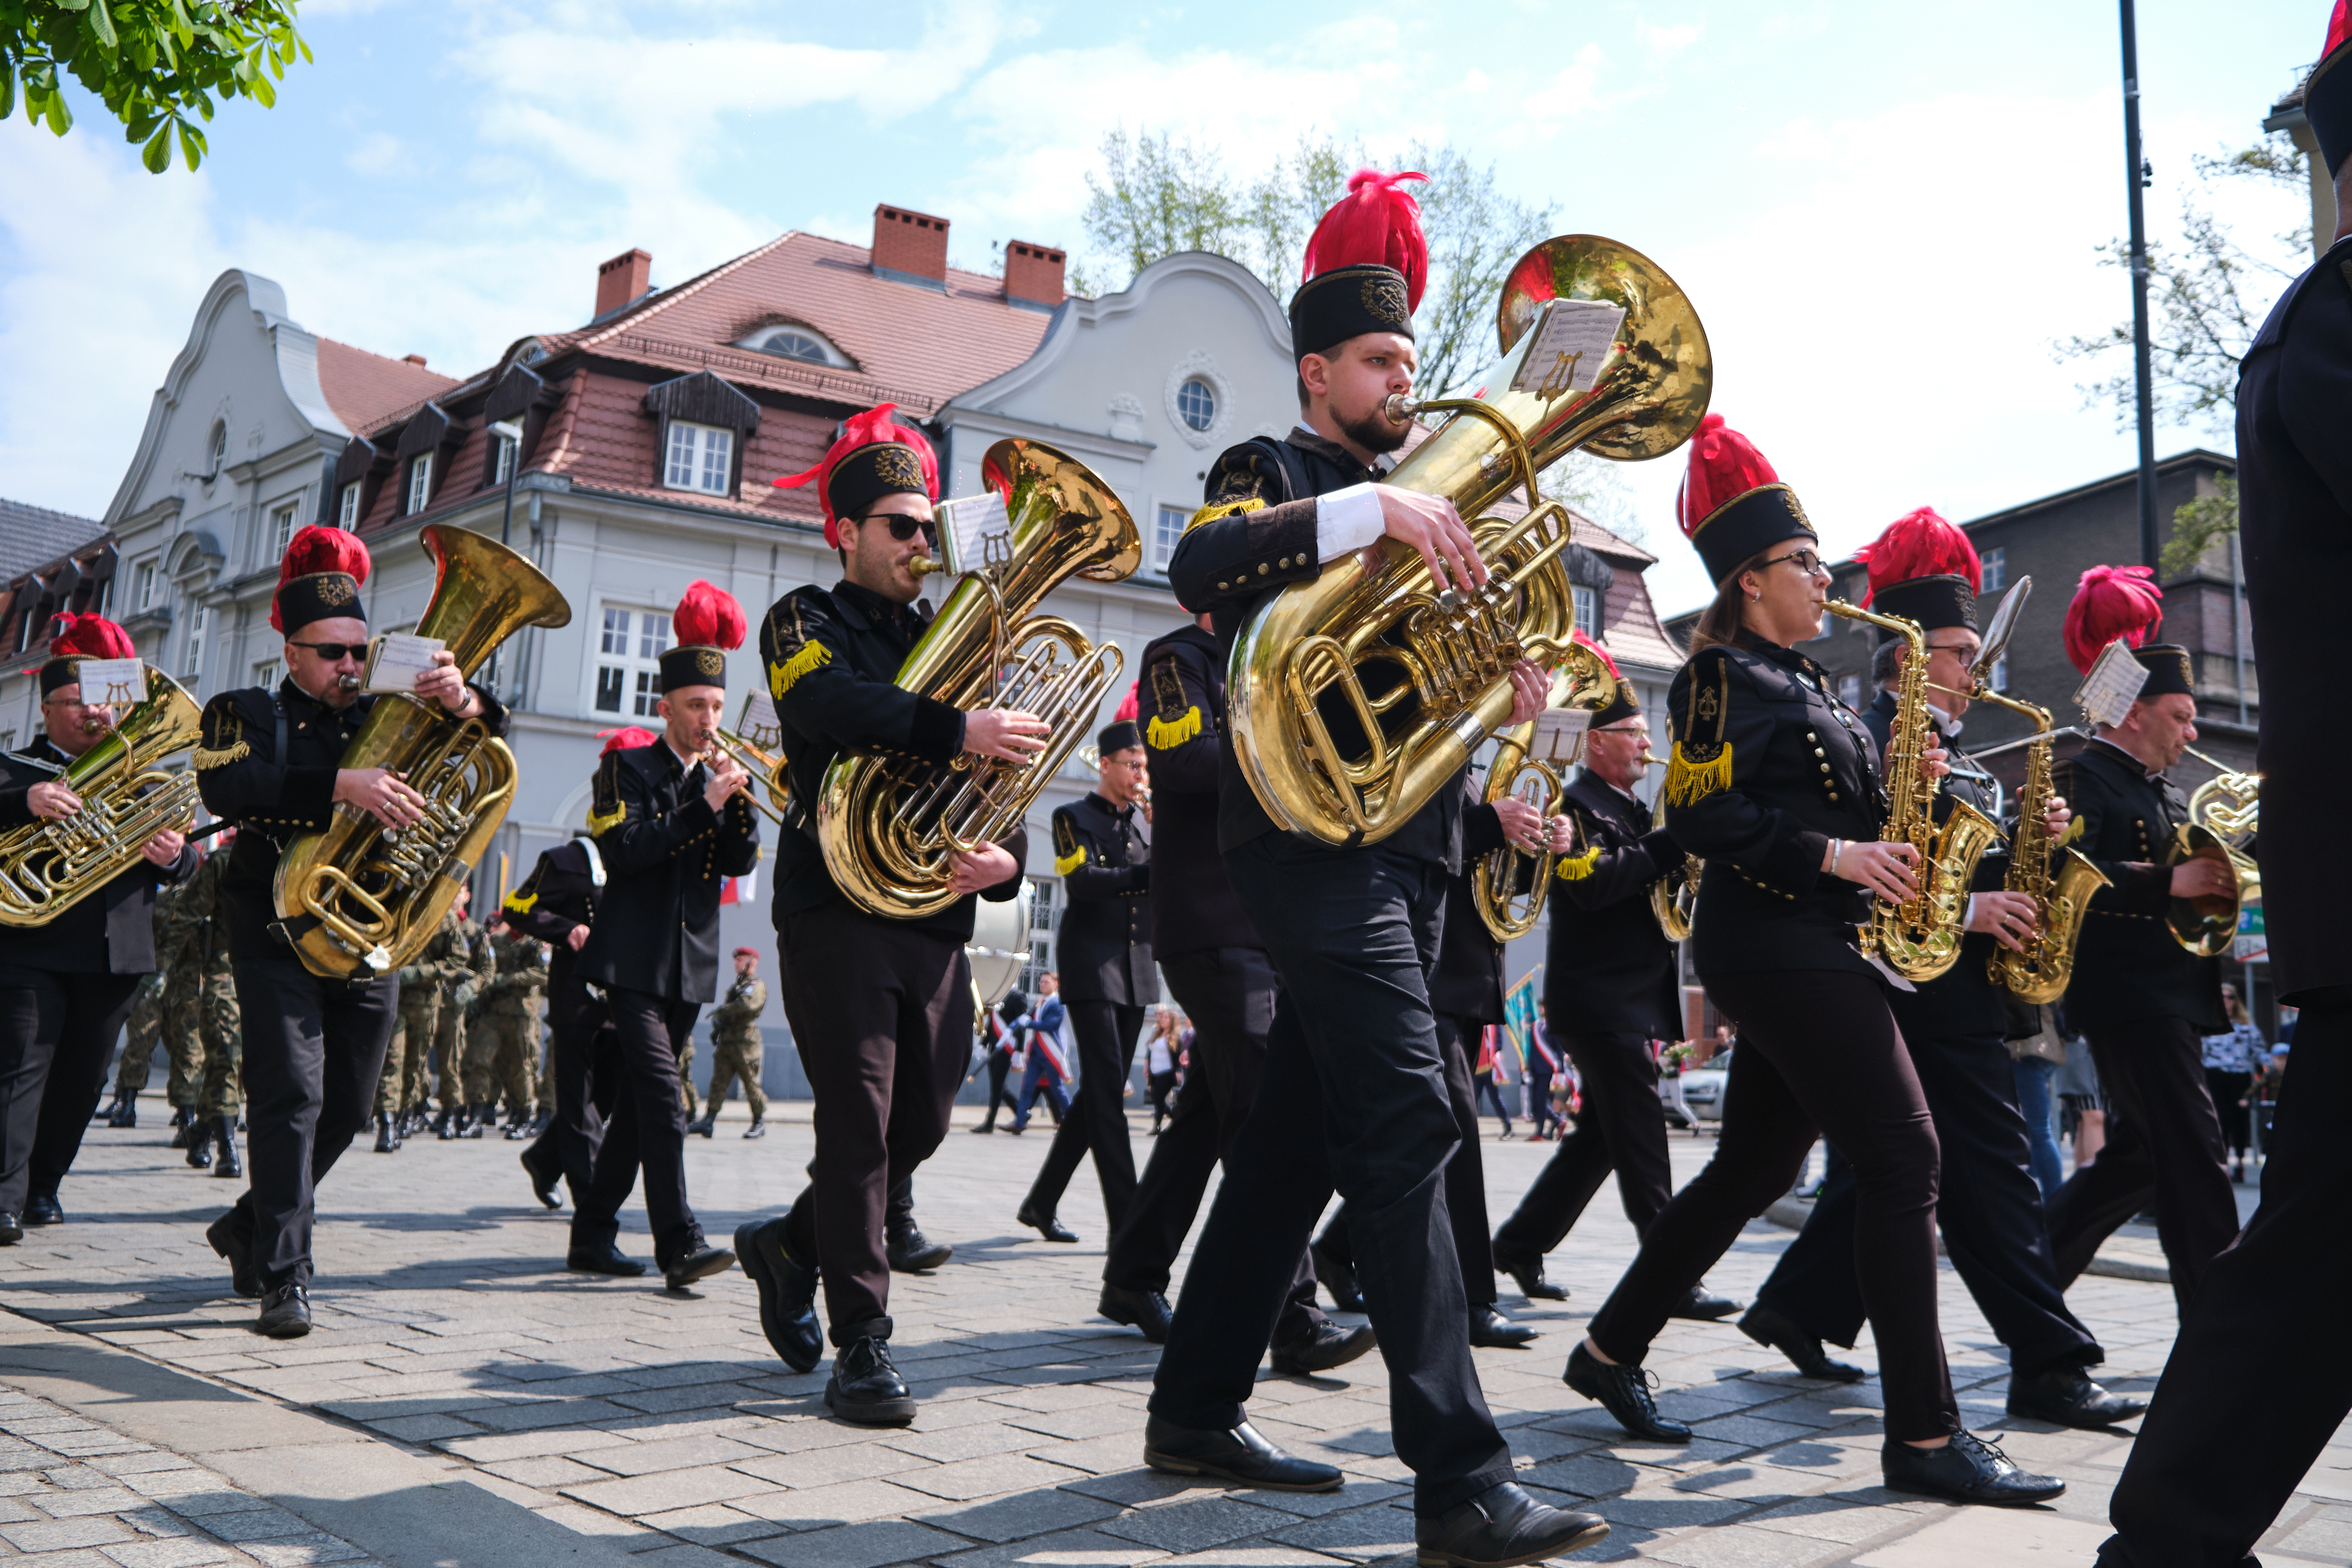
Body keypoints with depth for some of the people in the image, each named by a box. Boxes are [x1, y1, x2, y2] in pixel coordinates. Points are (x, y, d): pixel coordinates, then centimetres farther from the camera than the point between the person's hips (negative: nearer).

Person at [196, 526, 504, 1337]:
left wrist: (459, 700, -22)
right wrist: (342, 784, -30)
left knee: (346, 1109, 10)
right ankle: (282, 1275, -9)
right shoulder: (247, 713, 3)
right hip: (279, 930, -4)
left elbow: (486, 732, 2)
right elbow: (226, 786, -18)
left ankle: (251, 1225, 32)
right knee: (291, 1094, -13)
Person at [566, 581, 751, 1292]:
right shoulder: (628, 768, 0)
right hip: (634, 958, -6)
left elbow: (741, 861, 4)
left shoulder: (719, 776, 15)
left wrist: (737, 797, -11)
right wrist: (705, 805, -18)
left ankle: (593, 1235, 19)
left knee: (639, 1101, 10)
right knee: (660, 1095, -16)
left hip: (691, 963, 6)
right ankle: (679, 1244, -19)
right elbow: (624, 850, -15)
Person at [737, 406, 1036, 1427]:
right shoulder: (807, 621, 5)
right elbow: (832, 705, -20)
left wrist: (1005, 858, -8)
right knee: (858, 1118, -8)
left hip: (937, 915, 6)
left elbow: (1003, 773, 14)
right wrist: (958, 730, -32)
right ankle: (861, 1344, 0)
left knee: (922, 1121, 9)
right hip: (837, 908, -6)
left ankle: (788, 1246, 32)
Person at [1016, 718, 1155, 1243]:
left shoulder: (1144, 821, 17)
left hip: (1136, 970, 6)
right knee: (1106, 1092, -11)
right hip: (1091, 967, -6)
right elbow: (1084, 880, -15)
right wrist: (1147, 874, -17)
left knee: (1100, 1095, 8)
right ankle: (1126, 1223, -12)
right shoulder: (1074, 817, 1)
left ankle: (1041, 1203, 19)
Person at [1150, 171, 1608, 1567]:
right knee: (1408, 1134, -16)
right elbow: (1200, 567, -22)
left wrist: (1507, 691, 0)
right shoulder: (1274, 471, 1)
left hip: (1406, 845, 8)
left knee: (1300, 1136, 11)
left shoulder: (1410, 504, 24)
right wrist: (1371, 510, -31)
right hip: (1316, 832, -8)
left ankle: (1200, 1410, 22)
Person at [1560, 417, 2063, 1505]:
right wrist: (1833, 854, -20)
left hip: (1805, 948, 10)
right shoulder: (1726, 675, -7)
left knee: (1754, 1166, 12)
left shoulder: (1795, 681, 22)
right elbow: (1701, 815, -17)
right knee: (1900, 1159, -12)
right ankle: (1925, 1436, -8)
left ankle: (1611, 1351, 21)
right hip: (1782, 947, -10)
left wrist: (1894, 782, 6)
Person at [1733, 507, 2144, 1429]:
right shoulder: (1868, 740, -11)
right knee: (1992, 1172, -7)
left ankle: (1795, 1311, 21)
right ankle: (2048, 1363, -3)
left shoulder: (1947, 749, 20)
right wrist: (1964, 911, -23)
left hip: (1955, 991, 10)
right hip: (1926, 990, -10)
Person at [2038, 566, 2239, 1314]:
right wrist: (2169, 885, -27)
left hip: (2171, 992, 10)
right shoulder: (2082, 777, -8)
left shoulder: (2164, 794, 20)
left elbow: (2194, 866, 23)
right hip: (2127, 992, -10)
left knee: (2143, 1156, 13)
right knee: (2191, 1157, -10)